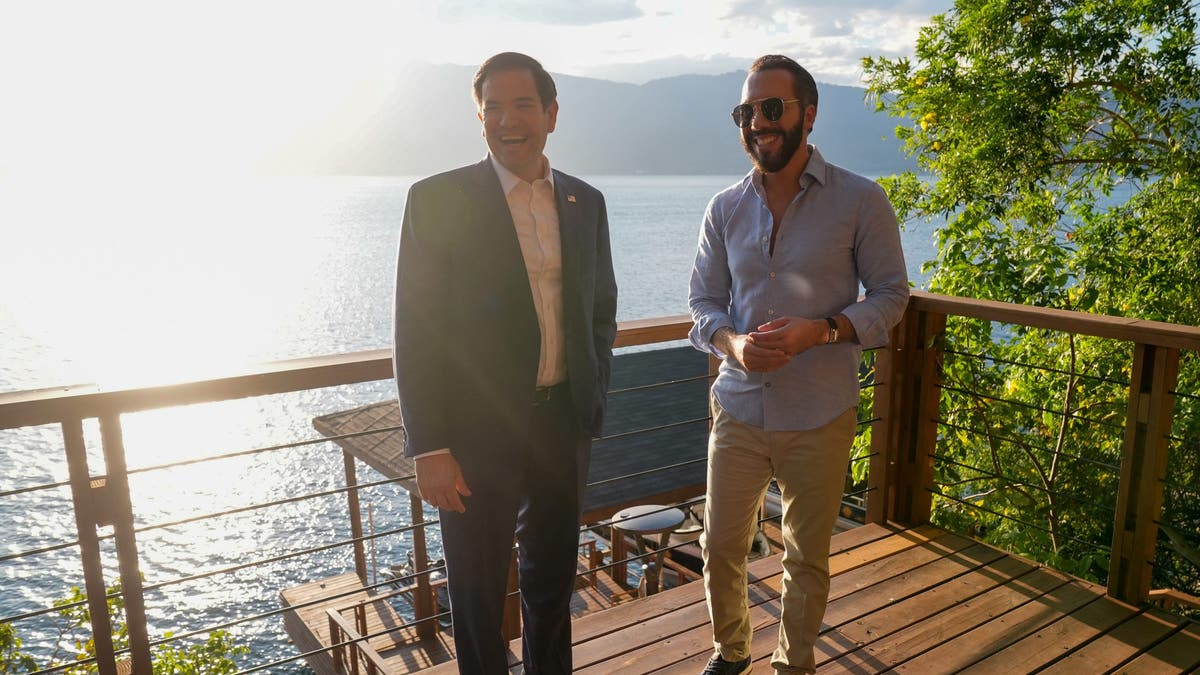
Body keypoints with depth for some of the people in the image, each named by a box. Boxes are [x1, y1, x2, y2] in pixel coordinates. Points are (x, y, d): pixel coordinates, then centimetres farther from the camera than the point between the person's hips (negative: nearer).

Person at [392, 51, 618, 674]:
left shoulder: (585, 202, 5)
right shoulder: (438, 200, -9)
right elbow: (415, 331, -10)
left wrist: (594, 405, 7)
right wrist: (428, 448, -13)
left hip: (564, 425, 4)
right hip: (477, 433, -4)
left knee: (553, 578, 21)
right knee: (478, 589, 13)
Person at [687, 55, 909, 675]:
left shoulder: (860, 201, -7)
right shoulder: (725, 209, 2)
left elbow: (890, 296, -3)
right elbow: (703, 301, 6)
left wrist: (821, 331, -21)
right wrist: (732, 342, -17)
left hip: (819, 418, -2)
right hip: (738, 409, 3)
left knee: (807, 557, 15)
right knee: (720, 548, 13)